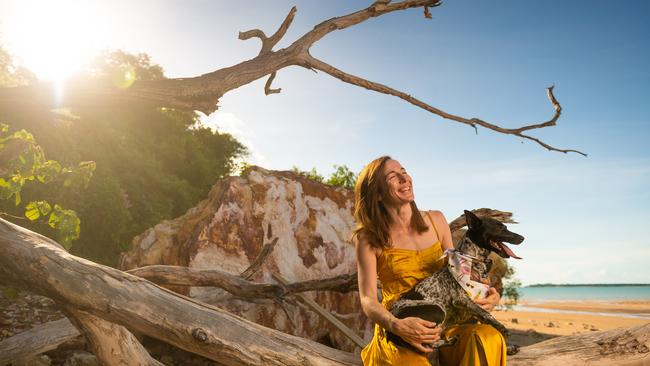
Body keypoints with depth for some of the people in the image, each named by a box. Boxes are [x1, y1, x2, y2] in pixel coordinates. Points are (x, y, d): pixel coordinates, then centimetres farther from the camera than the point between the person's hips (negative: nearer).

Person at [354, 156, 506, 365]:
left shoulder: (436, 220, 10)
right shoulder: (370, 239, -1)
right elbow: (368, 300, -8)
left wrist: (487, 295, -3)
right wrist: (396, 325, -28)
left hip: (444, 325, 4)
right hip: (399, 334, -4)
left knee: (489, 337, -27)